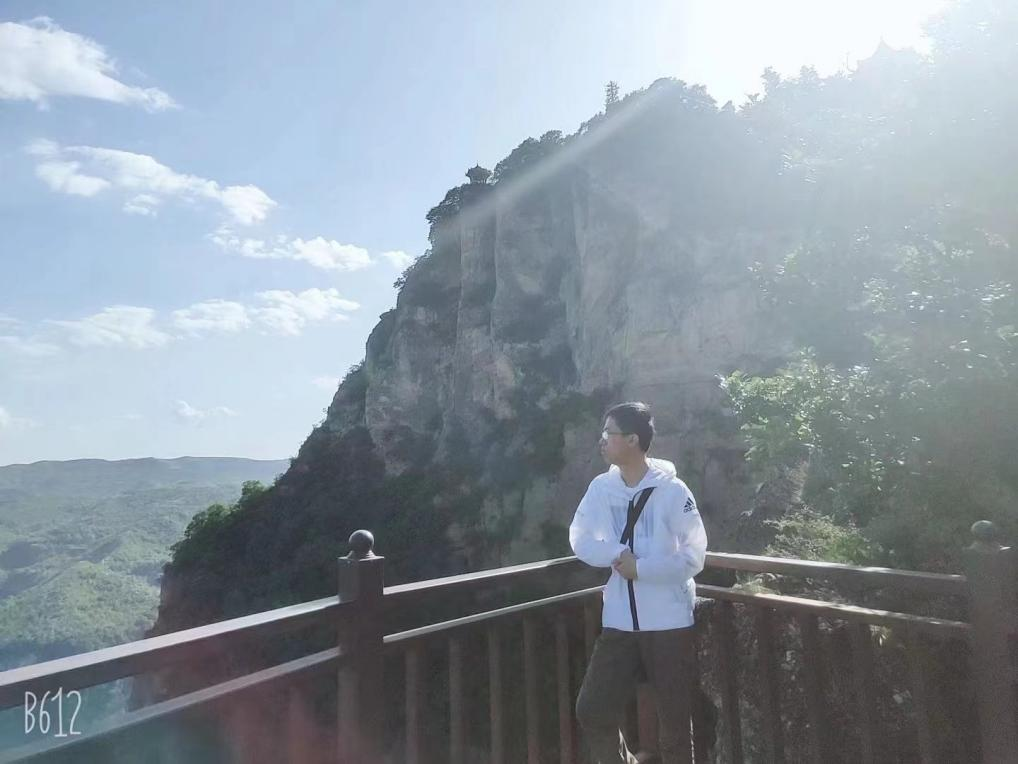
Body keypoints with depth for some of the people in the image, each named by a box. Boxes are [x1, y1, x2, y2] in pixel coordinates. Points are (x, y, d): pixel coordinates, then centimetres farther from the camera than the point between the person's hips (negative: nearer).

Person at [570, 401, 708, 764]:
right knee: (592, 712, 5)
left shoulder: (672, 490, -11)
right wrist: (618, 554, -17)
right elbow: (580, 539, -2)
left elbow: (694, 556, -12)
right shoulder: (602, 486, 1)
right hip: (618, 622, 4)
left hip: (669, 622, -4)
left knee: (674, 721, 10)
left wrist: (640, 567, -17)